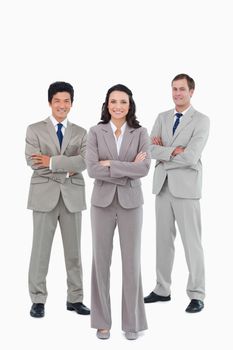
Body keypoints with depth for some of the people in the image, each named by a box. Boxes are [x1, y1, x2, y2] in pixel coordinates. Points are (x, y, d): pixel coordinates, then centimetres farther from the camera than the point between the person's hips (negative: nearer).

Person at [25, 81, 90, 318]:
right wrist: (67, 168, -12)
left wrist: (52, 161, -15)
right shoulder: (35, 130, 5)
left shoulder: (80, 133, 10)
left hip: (72, 195, 2)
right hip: (44, 194, -2)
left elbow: (83, 162, -7)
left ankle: (75, 298, 17)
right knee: (41, 248, 1)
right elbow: (33, 161, -10)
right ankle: (38, 300, 11)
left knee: (73, 249, 7)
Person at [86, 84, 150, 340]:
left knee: (131, 261, 4)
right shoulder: (95, 132, 0)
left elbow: (144, 168, -12)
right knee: (101, 260, 5)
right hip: (103, 202, 0)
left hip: (130, 203, 0)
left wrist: (111, 164, -15)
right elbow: (92, 169, -12)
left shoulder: (140, 133, 1)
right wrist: (128, 170, -14)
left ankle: (131, 321, 17)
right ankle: (102, 321, 18)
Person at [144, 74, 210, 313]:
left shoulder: (201, 121, -5)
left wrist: (163, 151, -7)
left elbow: (191, 157, -17)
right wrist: (173, 151, -15)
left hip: (185, 187, -5)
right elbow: (151, 150, -1)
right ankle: (162, 290, 23)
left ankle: (196, 295, 8)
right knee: (163, 239, 12)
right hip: (163, 185, 5)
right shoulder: (162, 118, 11)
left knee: (191, 241, -1)